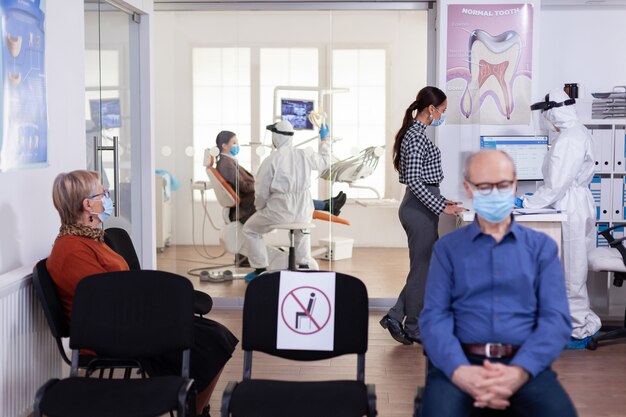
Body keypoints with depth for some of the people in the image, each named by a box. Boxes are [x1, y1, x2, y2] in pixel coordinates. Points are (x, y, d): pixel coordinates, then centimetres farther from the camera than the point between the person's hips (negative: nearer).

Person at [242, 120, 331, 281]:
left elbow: (261, 191, -8)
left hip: (280, 210, -5)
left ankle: (260, 269, 14)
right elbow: (324, 161, 20)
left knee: (250, 230, 18)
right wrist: (323, 142, 37)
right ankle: (304, 266, 34)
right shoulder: (305, 155, 0)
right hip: (304, 211, 5)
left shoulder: (271, 160, -12)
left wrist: (260, 208, 12)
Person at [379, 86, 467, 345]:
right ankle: (413, 329, 14)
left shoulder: (414, 133, 15)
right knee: (422, 269, 2)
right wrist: (441, 207, -19)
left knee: (427, 267, 15)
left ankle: (396, 317, 17)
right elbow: (414, 180, -22)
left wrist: (441, 201, 18)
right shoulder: (417, 136, -16)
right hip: (419, 210, -10)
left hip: (420, 207, 10)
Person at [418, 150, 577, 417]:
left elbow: (556, 318, 2)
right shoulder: (447, 247, 13)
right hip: (459, 363, -1)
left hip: (525, 364, 1)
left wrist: (518, 372, -17)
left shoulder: (542, 246, 13)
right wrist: (460, 371, -20)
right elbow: (434, 317, 1)